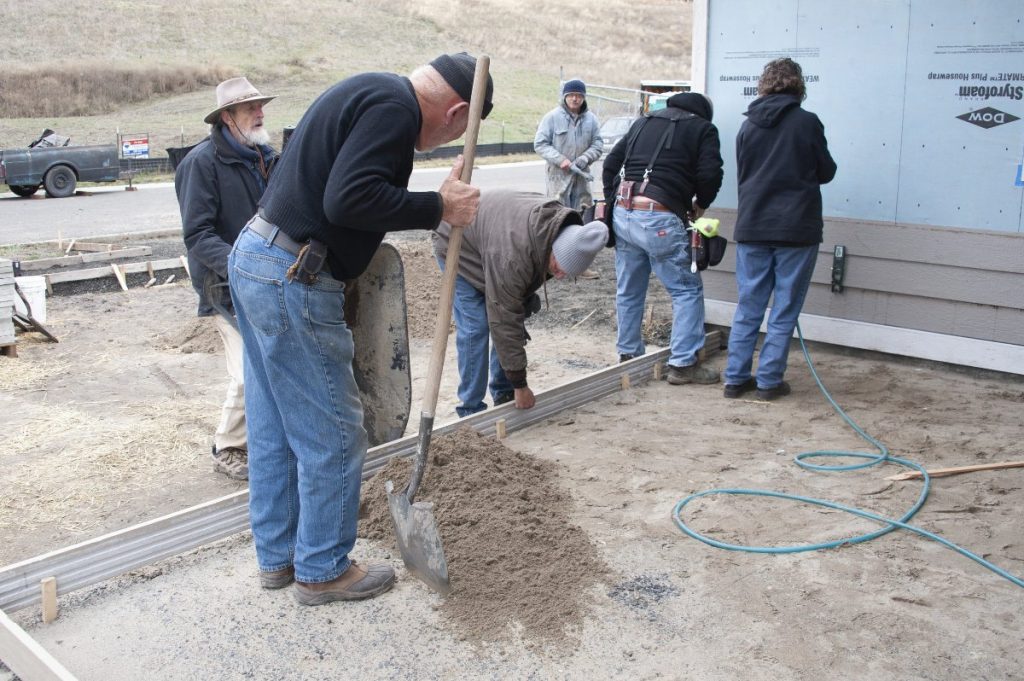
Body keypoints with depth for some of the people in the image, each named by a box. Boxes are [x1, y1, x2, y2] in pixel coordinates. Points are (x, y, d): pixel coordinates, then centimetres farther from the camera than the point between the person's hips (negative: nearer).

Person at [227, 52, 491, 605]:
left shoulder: (369, 93, 18)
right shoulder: (395, 107, -14)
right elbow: (349, 200, -27)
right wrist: (439, 208, -17)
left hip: (254, 258, 11)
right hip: (292, 277, -11)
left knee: (273, 429, 18)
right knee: (332, 433, 3)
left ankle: (277, 556, 32)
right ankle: (322, 570, 18)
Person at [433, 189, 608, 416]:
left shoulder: (566, 230, -22)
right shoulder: (512, 257, -44)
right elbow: (504, 322, -37)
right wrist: (520, 385, -30)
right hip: (458, 246, -7)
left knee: (517, 314, 1)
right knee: (475, 326, -16)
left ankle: (503, 394, 13)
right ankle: (471, 410, -7)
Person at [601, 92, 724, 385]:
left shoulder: (643, 122, 23)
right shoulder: (703, 128, 7)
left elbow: (611, 163, 19)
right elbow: (710, 175, -5)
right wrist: (699, 206, 12)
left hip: (623, 214, 6)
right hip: (659, 220, -6)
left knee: (628, 291, 17)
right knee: (687, 290, 4)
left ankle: (628, 354, 27)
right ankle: (683, 363, 4)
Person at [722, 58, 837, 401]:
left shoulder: (748, 126, 5)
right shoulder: (807, 122, -6)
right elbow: (826, 172, 2)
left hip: (751, 227, 4)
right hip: (796, 228, -3)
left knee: (748, 306, 11)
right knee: (784, 309, 5)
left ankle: (736, 377, 12)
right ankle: (769, 380, 7)